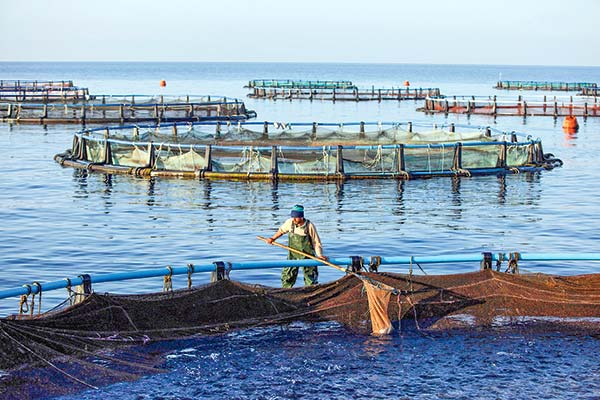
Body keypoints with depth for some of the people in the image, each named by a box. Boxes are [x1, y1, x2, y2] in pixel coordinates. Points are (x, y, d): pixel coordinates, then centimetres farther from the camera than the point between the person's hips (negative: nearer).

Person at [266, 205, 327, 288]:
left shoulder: (309, 226, -19)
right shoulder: (290, 222, -11)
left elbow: (316, 243, -13)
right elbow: (281, 230, 13)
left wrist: (320, 255, -24)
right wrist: (273, 238, 8)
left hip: (307, 256, -3)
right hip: (293, 255, 3)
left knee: (310, 280, 4)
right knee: (287, 276, 4)